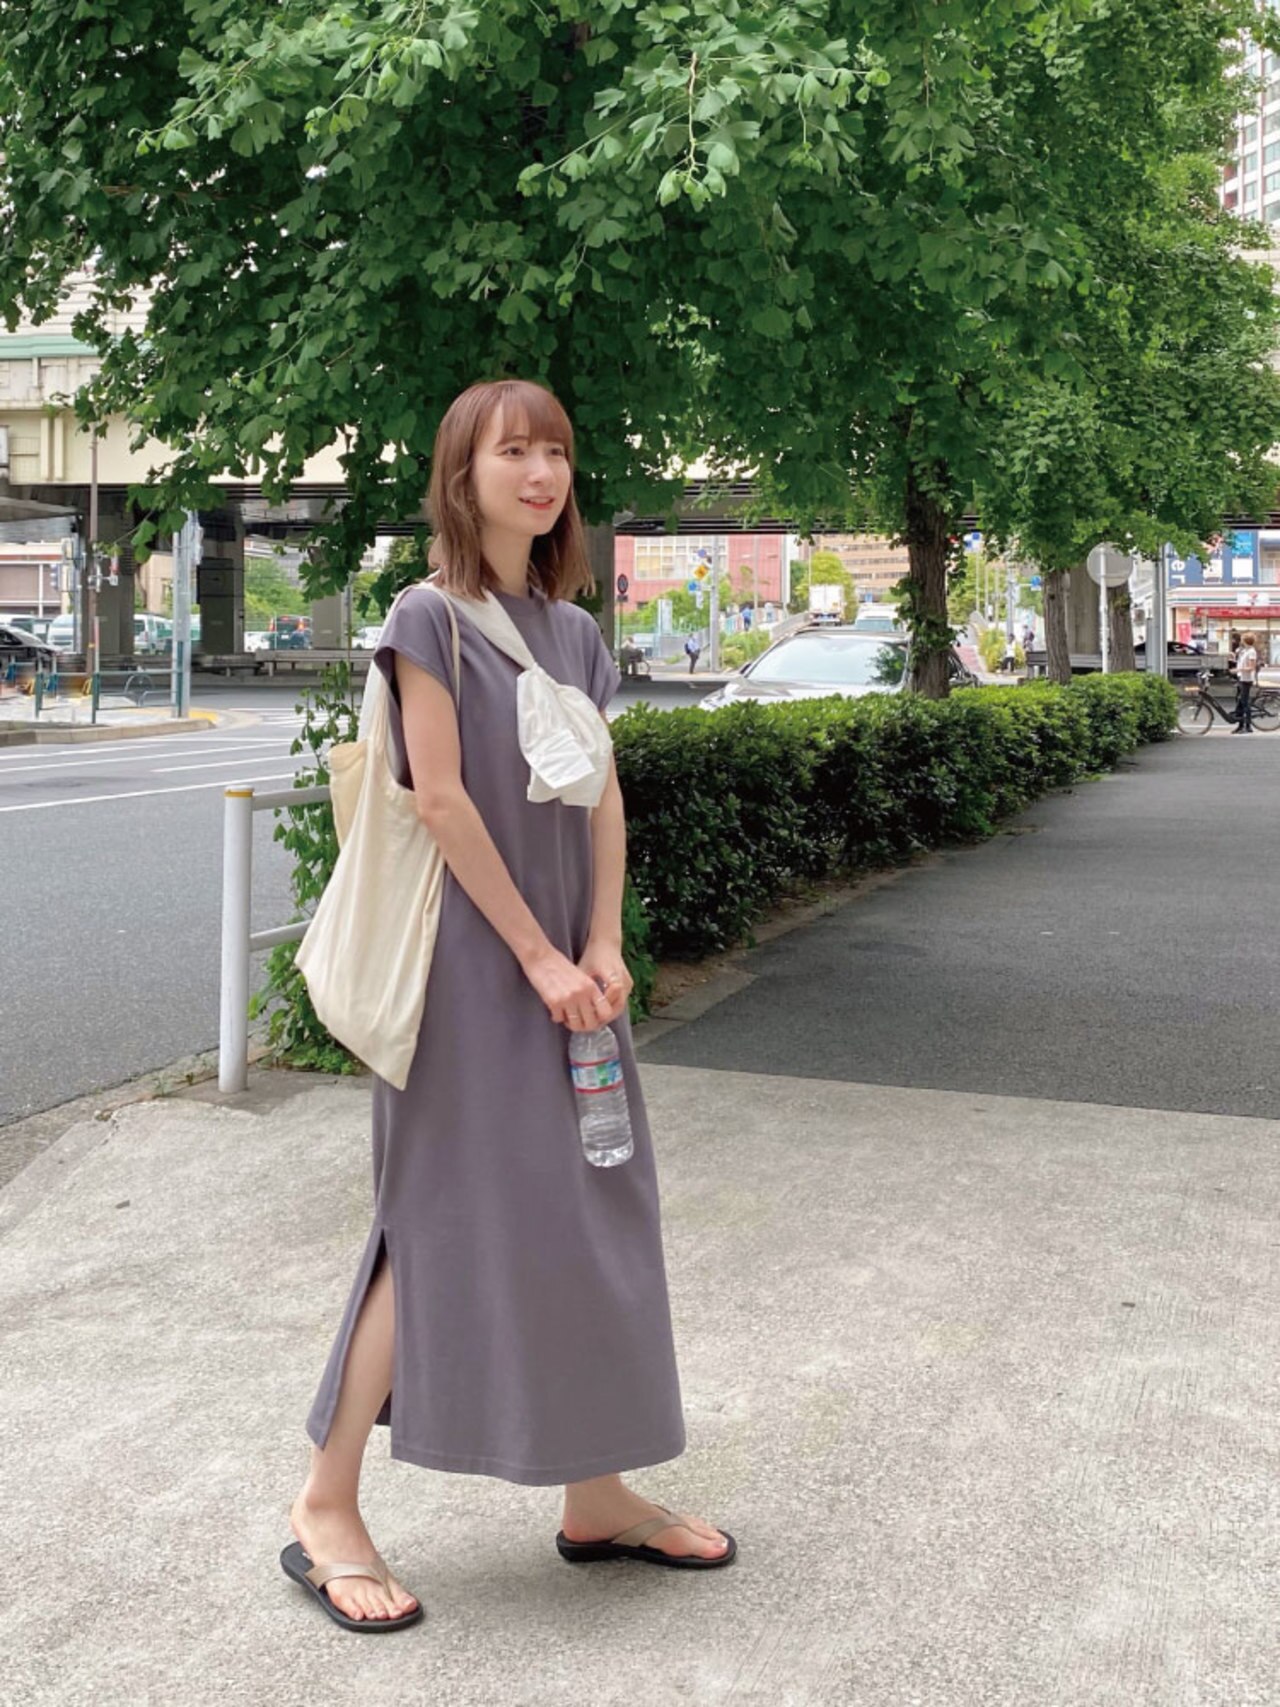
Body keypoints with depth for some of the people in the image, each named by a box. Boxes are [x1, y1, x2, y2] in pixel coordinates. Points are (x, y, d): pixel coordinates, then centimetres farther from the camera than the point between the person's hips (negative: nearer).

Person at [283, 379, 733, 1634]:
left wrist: (602, 948, -3)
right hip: (468, 956, -7)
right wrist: (537, 954, -15)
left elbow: (602, 797, 8)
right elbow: (440, 798, -14)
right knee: (449, 1219, -5)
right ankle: (326, 1509, 8)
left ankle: (595, 1494, 21)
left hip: (564, 956, 7)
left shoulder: (573, 631, 11)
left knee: (588, 1213, 8)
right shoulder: (430, 618, -8)